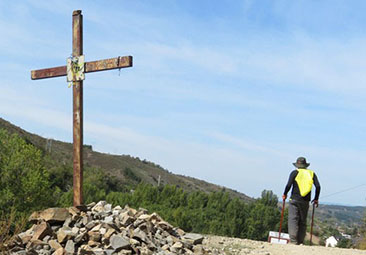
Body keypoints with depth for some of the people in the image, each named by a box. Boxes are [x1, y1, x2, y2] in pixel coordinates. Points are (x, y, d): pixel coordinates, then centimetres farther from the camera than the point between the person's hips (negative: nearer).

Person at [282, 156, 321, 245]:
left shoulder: (295, 172, 1)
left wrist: (285, 194, 8)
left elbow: (289, 185, -8)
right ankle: (300, 242, 9)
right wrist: (316, 199, 12)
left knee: (293, 220, -6)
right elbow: (318, 186, 2)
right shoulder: (311, 173, 11)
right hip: (306, 201, 4)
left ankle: (293, 240, -18)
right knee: (303, 222, 11)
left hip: (295, 200, -4)